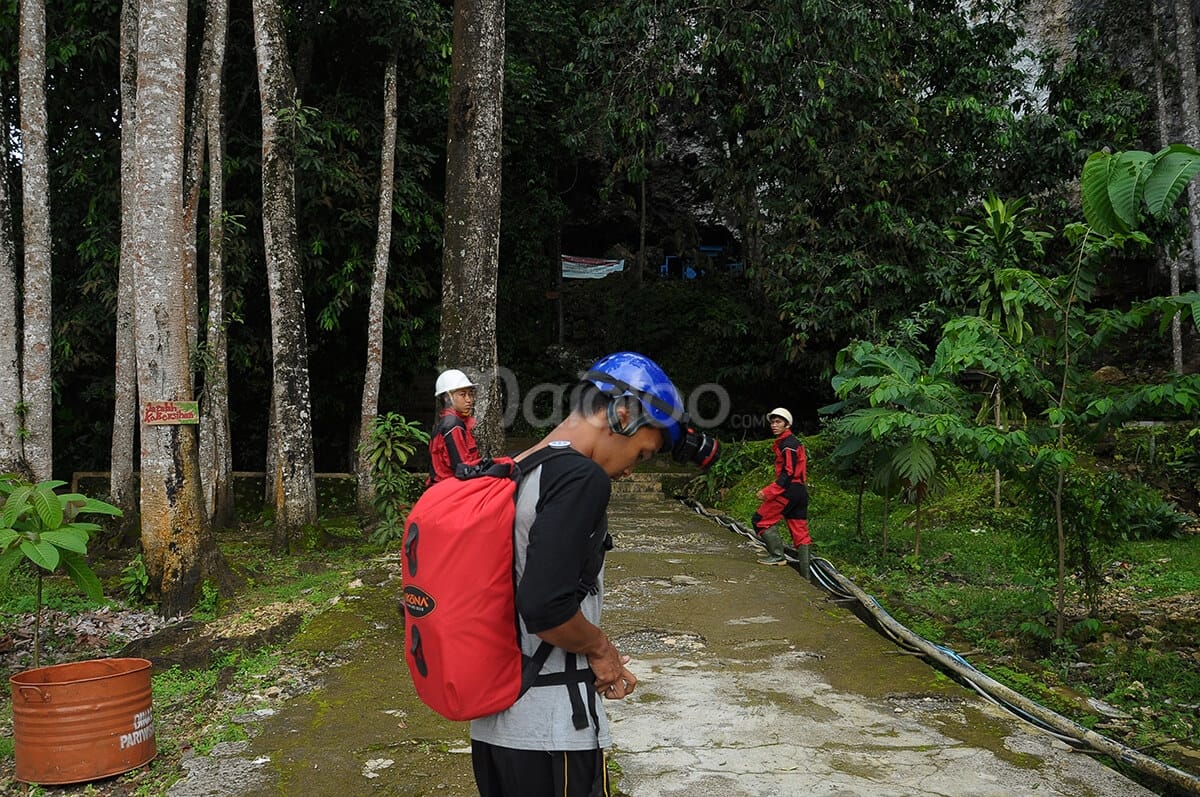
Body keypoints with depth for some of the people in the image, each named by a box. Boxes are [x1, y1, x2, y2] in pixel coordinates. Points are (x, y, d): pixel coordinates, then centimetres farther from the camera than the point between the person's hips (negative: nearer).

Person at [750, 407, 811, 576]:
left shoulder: (787, 444, -11)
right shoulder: (794, 442, 20)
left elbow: (788, 473, -19)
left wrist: (768, 492, -21)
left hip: (788, 491, -10)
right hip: (801, 492, 10)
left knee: (760, 520, -2)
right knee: (800, 533, 9)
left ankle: (777, 555, -2)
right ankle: (805, 575, 10)